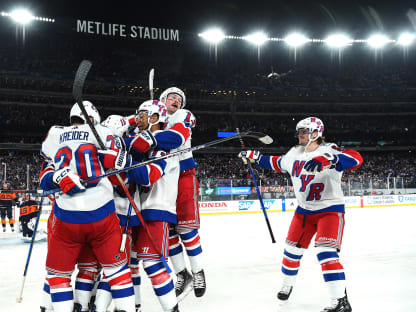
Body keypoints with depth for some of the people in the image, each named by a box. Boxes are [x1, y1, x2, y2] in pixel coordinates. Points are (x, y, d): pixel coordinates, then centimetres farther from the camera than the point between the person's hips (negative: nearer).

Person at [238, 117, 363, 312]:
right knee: (292, 249, 14)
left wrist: (327, 160, -49)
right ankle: (287, 285, 38)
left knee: (325, 252, -20)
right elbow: (277, 163, 24)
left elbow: (356, 159, -35)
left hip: (330, 209, -7)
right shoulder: (294, 153, 5)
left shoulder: (328, 150, -18)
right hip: (304, 210, 7)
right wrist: (254, 157, 21)